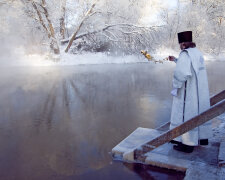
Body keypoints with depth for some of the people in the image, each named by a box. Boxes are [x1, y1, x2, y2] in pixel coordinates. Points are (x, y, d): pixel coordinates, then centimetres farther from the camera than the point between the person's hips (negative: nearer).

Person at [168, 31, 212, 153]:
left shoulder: (185, 54, -19)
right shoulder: (197, 53, 10)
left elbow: (181, 73, -31)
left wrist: (175, 85, -16)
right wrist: (175, 60, 29)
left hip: (188, 92, -9)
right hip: (200, 90, 9)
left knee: (186, 114, 0)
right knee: (199, 112, 19)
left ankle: (187, 144, 8)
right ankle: (203, 138, 33)